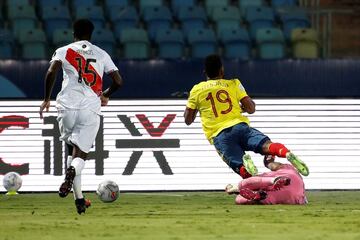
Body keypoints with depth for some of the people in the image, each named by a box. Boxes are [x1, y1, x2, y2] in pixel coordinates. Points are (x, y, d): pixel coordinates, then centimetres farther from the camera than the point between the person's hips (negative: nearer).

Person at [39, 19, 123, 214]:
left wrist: (46, 99, 4)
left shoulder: (64, 51, 9)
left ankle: (79, 199, 11)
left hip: (68, 107, 0)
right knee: (80, 155, -1)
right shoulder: (101, 54, 14)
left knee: (72, 151, 17)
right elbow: (118, 81, 10)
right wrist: (105, 95, 30)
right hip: (91, 109, 0)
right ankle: (72, 170, -39)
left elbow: (51, 72, -7)